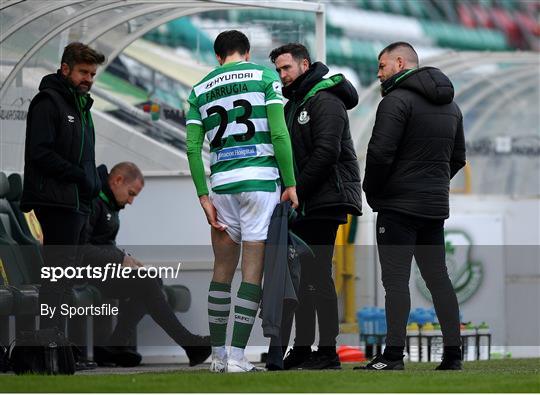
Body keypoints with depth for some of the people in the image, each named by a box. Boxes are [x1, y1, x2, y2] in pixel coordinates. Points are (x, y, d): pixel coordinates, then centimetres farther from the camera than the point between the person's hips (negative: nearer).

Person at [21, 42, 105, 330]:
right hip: (57, 203, -10)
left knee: (66, 273, 10)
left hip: (78, 205, 10)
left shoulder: (80, 105, 22)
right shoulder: (48, 102, -8)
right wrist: (81, 177, -16)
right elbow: (40, 152, -17)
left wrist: (92, 184, 9)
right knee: (59, 271, -12)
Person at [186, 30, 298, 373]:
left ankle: (218, 354, 15)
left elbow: (193, 148, 5)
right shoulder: (264, 76, 3)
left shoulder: (200, 91, 13)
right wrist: (290, 184, -4)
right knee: (253, 271, -3)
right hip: (260, 179, -3)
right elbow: (279, 133, -7)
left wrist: (204, 197, 6)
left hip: (221, 184, 3)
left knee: (223, 270, 13)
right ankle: (238, 357, -9)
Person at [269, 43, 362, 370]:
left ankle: (328, 351, -11)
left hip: (326, 200, -10)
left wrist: (296, 190, -18)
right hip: (304, 204, 10)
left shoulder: (326, 101, -9)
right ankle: (302, 348, 14)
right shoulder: (294, 104, 21)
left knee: (317, 272, -12)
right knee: (302, 273, 9)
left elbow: (326, 152, -20)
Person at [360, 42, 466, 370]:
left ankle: (394, 355, -10)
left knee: (396, 279, -7)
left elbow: (380, 153, -18)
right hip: (436, 205, 8)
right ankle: (453, 353, 8)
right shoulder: (450, 105, 17)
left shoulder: (398, 99, -11)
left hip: (399, 205, -8)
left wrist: (372, 191, -4)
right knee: (438, 278, 11)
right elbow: (458, 157, 22)